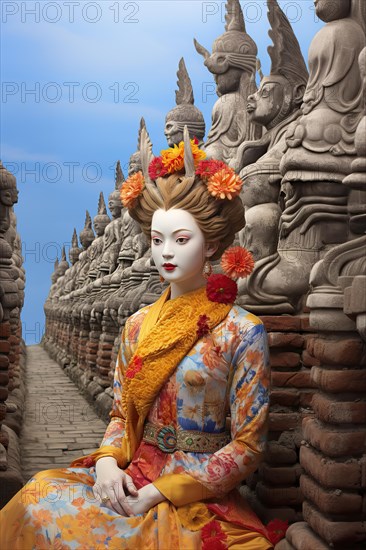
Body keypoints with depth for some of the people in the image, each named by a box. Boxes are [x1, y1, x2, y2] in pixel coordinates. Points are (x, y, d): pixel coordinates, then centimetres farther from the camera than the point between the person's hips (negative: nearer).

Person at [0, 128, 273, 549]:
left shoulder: (242, 332, -8)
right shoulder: (138, 325, 8)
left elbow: (247, 447, -9)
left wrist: (160, 492, -15)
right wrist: (107, 462, -8)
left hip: (199, 496, -5)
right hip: (130, 480, 5)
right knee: (40, 496, -19)